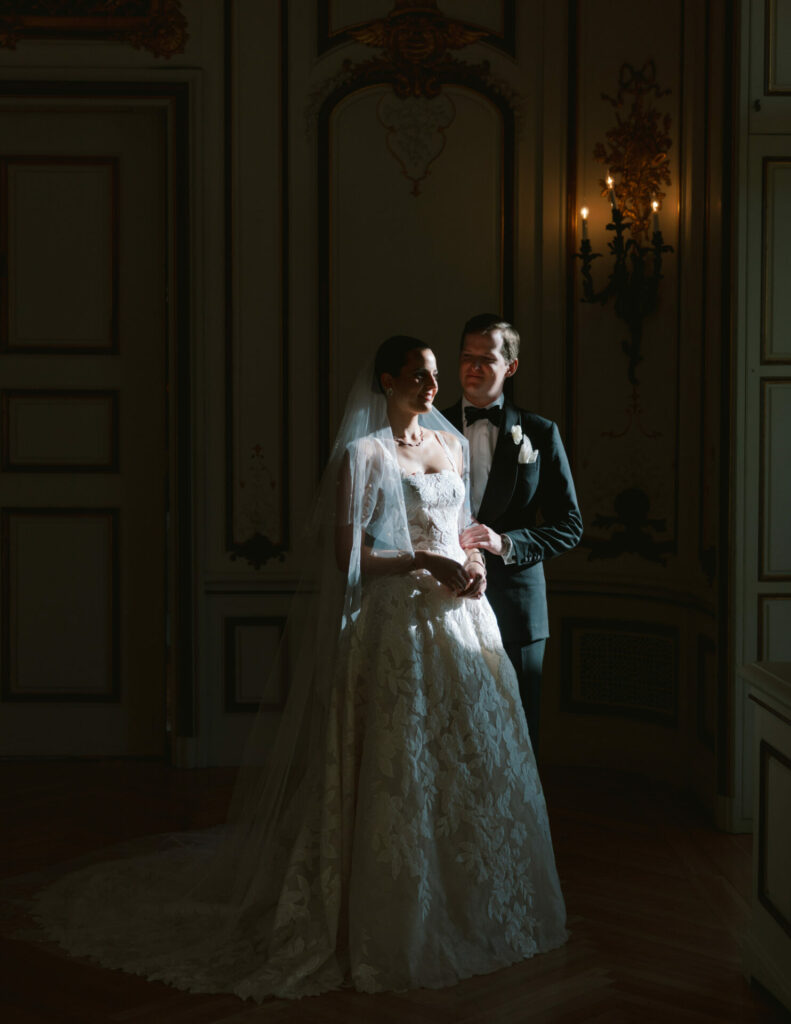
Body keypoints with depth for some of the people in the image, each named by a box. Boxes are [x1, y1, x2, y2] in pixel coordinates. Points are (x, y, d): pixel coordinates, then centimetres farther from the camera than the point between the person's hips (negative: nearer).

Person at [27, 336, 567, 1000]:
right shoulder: (362, 454, -6)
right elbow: (348, 555, -10)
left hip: (462, 620, 7)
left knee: (472, 764, 10)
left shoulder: (453, 443, 14)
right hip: (396, 626, -6)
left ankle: (469, 913, 24)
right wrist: (424, 560, -16)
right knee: (398, 771, -3)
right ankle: (398, 926, 9)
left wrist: (474, 564, 0)